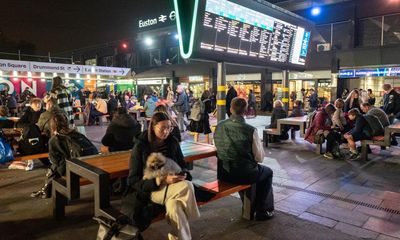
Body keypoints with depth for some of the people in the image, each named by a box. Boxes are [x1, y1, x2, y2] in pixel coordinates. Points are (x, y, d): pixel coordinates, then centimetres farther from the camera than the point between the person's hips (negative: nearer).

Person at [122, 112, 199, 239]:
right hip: (149, 190, -3)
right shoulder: (140, 146, -9)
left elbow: (183, 166, 12)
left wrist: (183, 174, -14)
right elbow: (133, 180, -11)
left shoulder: (173, 142, 2)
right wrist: (162, 180, -24)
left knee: (173, 205, -33)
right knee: (186, 186, -31)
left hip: (172, 187, 4)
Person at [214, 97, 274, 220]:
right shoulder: (251, 130, -19)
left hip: (223, 174, 5)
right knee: (268, 172, 25)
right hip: (244, 174, -4)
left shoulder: (219, 126, -6)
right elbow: (259, 158, -11)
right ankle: (263, 211, 32)